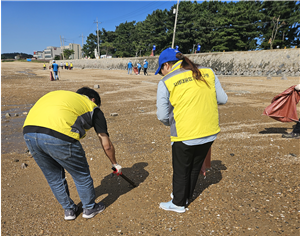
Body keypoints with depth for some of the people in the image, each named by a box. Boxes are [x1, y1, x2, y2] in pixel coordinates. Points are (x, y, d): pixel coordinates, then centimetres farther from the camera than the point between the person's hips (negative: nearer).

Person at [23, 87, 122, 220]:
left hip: (28, 132, 7)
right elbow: (107, 145, 20)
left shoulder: (58, 95, 34)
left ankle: (69, 210, 45)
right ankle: (89, 208, 40)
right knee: (81, 174, 19)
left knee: (53, 177, 26)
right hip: (58, 136, -6)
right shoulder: (92, 107, 18)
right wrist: (115, 164, 35)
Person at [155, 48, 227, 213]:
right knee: (195, 168, 24)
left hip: (185, 135, -5)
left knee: (181, 171, 17)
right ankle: (184, 196, 46)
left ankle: (178, 204, 37)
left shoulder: (166, 82, -10)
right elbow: (222, 99, 5)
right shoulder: (208, 72, 2)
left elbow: (162, 116, -9)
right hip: (210, 132, 6)